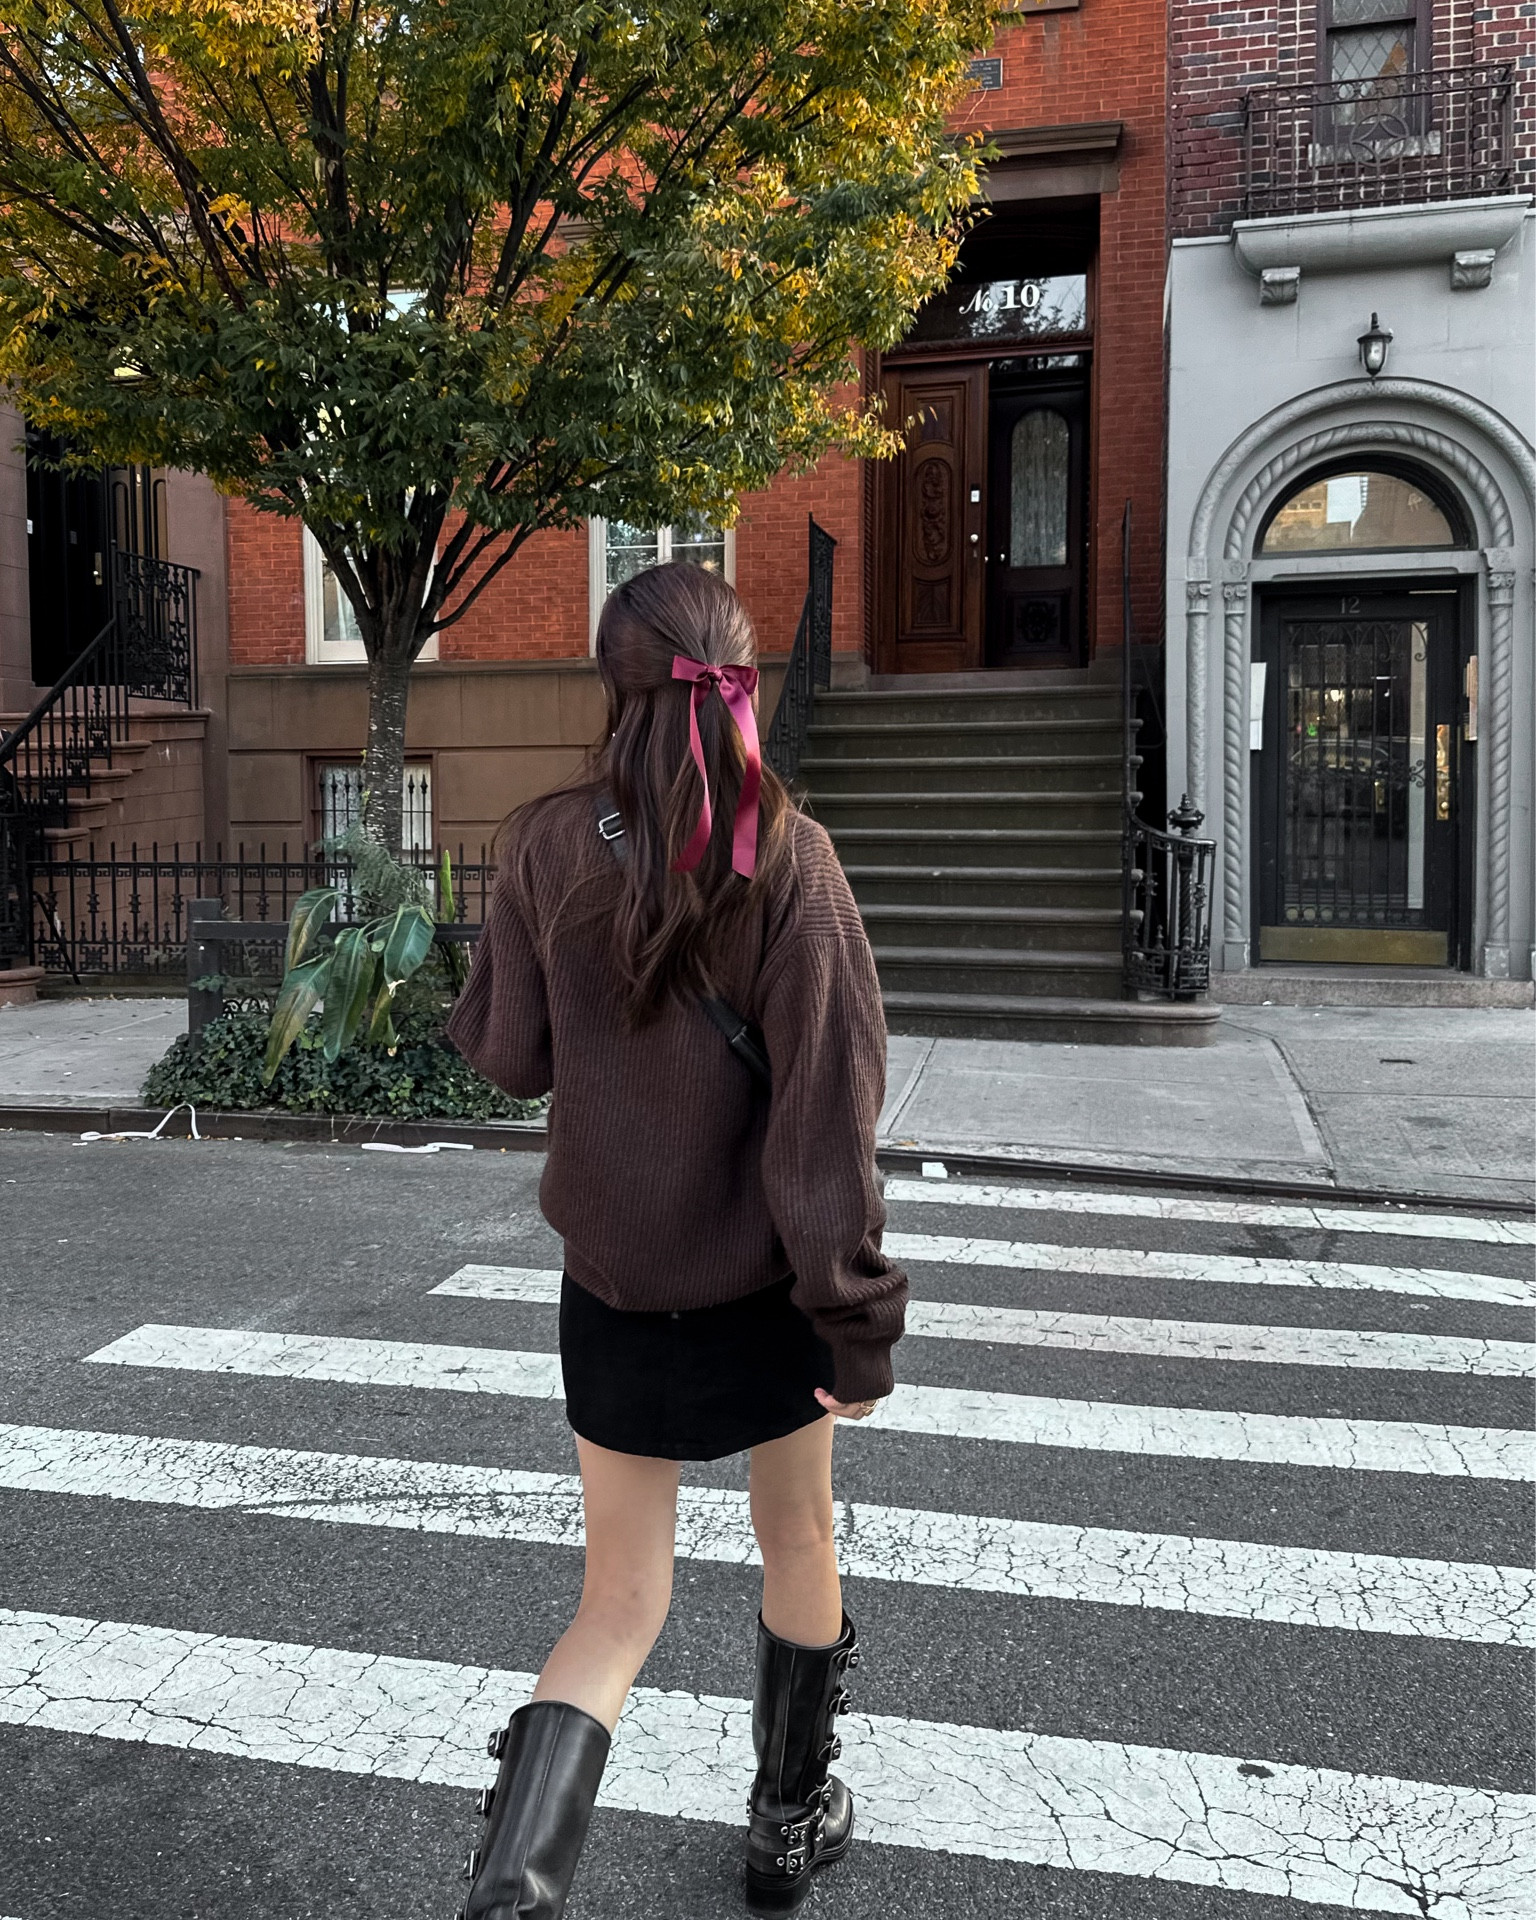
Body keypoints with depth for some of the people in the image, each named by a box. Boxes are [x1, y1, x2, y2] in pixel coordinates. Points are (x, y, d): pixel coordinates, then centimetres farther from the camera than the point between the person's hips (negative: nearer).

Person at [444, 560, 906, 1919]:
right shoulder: (788, 855, -15)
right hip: (764, 1279, -1)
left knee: (618, 1606, 14)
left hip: (614, 1282, 1)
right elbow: (827, 1103, -17)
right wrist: (859, 1320, -12)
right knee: (799, 1543, 24)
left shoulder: (551, 845, -9)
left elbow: (510, 1056, -2)